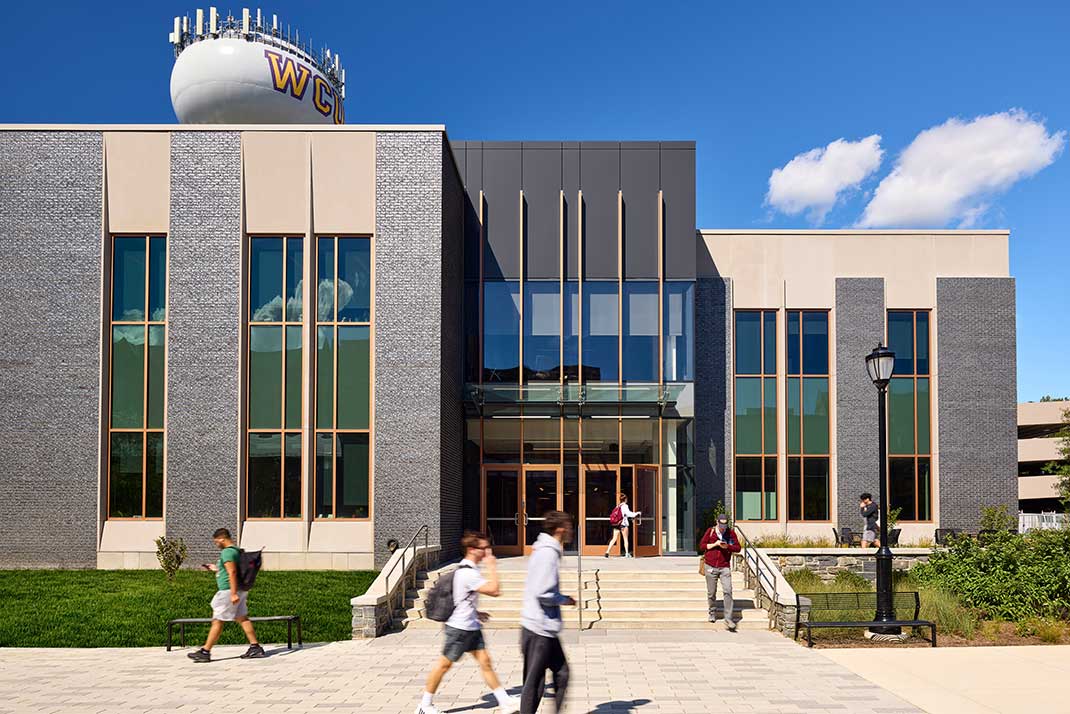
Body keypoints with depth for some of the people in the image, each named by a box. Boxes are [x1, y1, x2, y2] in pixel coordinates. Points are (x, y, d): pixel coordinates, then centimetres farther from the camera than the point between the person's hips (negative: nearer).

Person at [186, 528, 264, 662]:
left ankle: (205, 652, 4)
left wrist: (233, 594, -27)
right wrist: (216, 569, 28)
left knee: (217, 621, -3)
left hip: (228, 591, -10)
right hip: (237, 591, 10)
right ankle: (255, 647, 6)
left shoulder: (227, 552, -15)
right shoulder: (236, 550, 16)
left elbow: (232, 572, -24)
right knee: (242, 619, 9)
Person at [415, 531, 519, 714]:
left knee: (485, 661, 7)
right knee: (445, 664, 3)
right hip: (459, 628, -9)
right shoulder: (468, 573, -24)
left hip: (471, 627, 9)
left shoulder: (467, 570, 8)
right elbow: (494, 590, -27)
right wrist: (492, 567, -18)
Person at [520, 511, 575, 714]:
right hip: (540, 629, -10)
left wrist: (561, 598, 9)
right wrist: (565, 600, -9)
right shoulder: (548, 553, -18)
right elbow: (544, 594, -24)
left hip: (545, 629, 10)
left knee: (561, 673, 15)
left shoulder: (542, 550, 13)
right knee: (534, 682, 0)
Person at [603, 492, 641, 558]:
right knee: (625, 539, 7)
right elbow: (629, 514, -15)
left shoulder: (618, 506, 12)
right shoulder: (625, 506, -8)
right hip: (623, 524, -5)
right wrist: (637, 513, -2)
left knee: (614, 539, 4)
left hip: (616, 525, 5)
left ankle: (607, 551, -7)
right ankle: (627, 553, 9)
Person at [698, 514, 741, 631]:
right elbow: (701, 546, 2)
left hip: (725, 567, 0)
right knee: (711, 593, 8)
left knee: (727, 591, -13)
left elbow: (738, 547, 4)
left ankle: (728, 619, -12)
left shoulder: (731, 533, 2)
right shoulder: (710, 531, 1)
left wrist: (727, 546, -14)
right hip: (711, 567, 0)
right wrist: (715, 544, -11)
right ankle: (712, 614, 31)